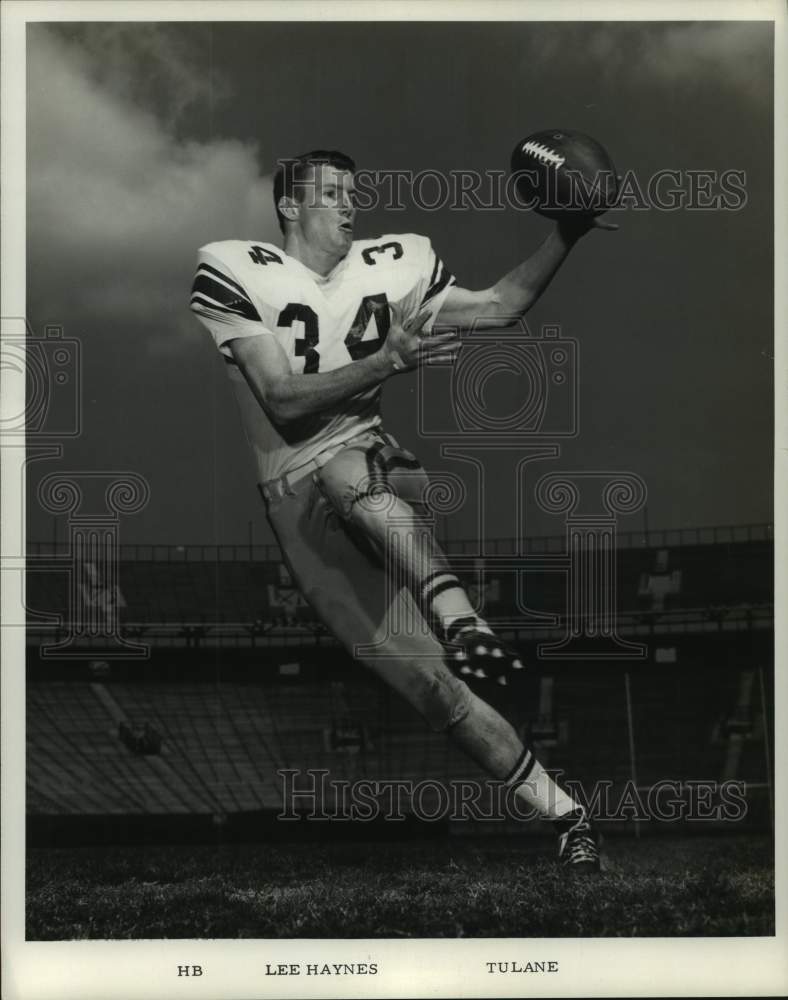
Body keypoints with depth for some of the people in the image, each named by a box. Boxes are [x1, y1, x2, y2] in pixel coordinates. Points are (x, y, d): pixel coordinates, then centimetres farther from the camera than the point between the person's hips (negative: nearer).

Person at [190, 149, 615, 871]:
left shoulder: (388, 268, 11)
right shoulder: (237, 276, -3)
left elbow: (501, 306, 16)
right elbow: (285, 403, -11)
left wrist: (565, 236, 3)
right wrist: (391, 358, -21)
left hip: (376, 466, 1)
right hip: (303, 505, -1)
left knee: (341, 466, -39)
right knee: (432, 686, -13)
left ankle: (457, 617, -58)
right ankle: (563, 813, -10)